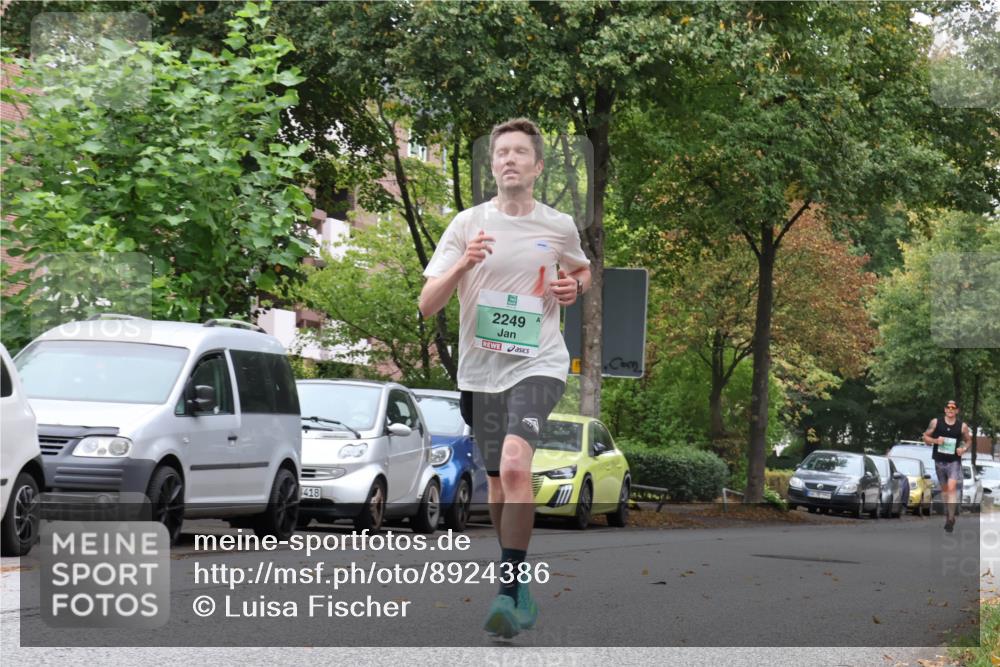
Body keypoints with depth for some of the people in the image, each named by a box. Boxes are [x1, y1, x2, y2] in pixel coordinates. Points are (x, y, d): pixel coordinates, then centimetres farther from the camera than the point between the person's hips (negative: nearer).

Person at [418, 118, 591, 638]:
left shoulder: (559, 226, 2)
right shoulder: (467, 224, 0)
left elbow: (583, 271, 25)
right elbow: (427, 306, -5)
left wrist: (574, 287, 1)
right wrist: (462, 266, -22)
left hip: (539, 364, -2)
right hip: (481, 369, 2)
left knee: (514, 464, -25)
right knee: (497, 484, 9)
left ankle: (508, 592, -22)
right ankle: (519, 585, 30)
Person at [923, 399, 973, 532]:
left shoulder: (962, 426, -3)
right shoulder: (935, 422, -2)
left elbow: (968, 440, 11)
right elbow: (925, 437, 5)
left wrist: (964, 449, -10)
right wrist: (935, 440, -15)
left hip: (954, 461, -3)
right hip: (939, 461, 3)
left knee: (952, 487, -17)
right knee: (944, 488, 15)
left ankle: (951, 518, -15)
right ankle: (951, 510, 36)